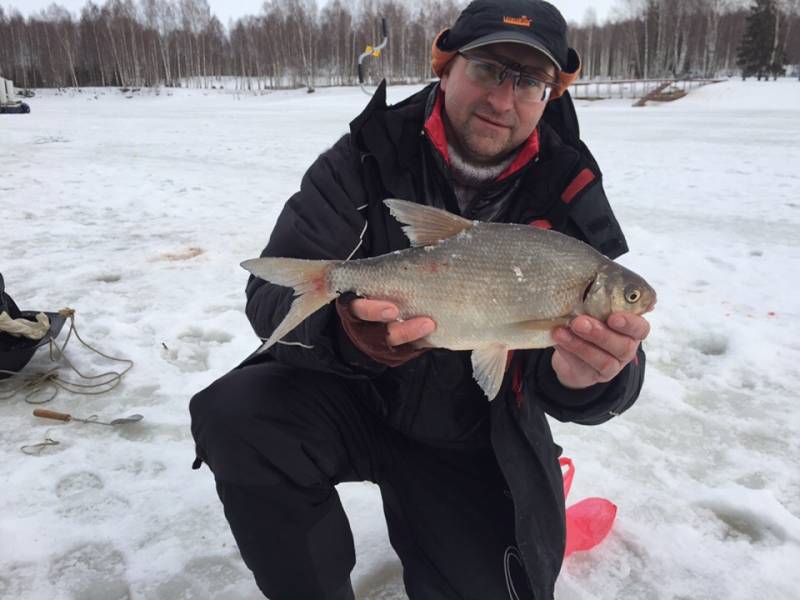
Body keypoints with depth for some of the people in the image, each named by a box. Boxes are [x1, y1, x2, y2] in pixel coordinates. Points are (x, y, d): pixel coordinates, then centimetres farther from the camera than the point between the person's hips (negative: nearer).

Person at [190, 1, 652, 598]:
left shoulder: (570, 196, -9)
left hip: (474, 447, 2)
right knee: (236, 420, -26)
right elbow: (273, 291, -17)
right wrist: (343, 329, -40)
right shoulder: (367, 159, -11)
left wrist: (588, 376, -39)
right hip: (355, 399, 0)